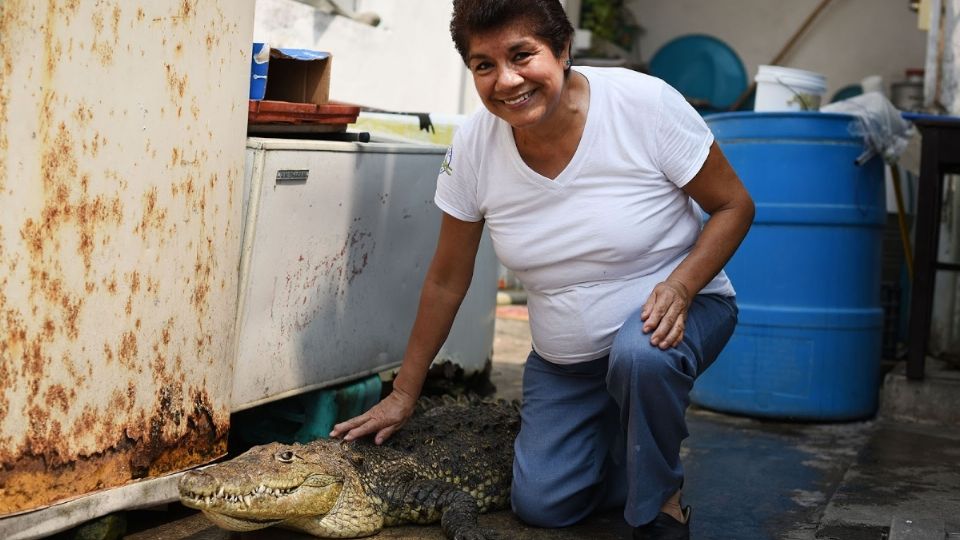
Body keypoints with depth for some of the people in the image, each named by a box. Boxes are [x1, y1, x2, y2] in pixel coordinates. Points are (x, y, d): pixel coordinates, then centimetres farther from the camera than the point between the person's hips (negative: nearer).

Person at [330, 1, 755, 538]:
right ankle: (618, 443, 25)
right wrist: (404, 395, 3)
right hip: (564, 356, 3)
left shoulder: (645, 104, -23)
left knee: (641, 355, -37)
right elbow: (447, 281, -2)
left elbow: (735, 206, -12)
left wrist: (679, 287, -29)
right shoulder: (474, 146, -13)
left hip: (676, 310, -3)